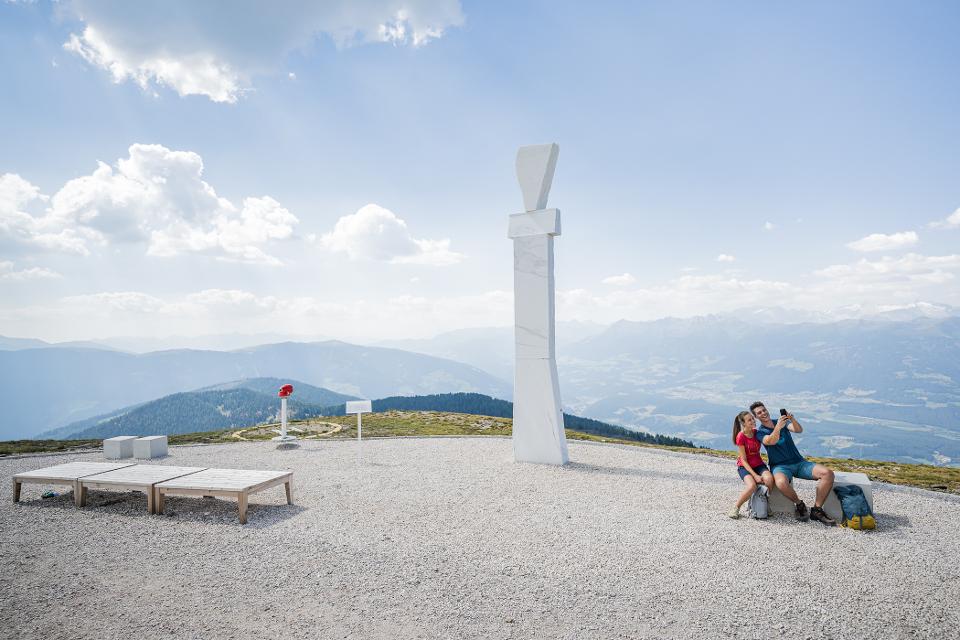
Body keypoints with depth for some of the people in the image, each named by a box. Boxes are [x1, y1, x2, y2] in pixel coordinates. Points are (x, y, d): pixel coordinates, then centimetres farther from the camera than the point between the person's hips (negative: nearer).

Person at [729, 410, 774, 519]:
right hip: (744, 466, -4)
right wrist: (755, 475, -22)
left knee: (769, 479, -30)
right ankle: (735, 508, -11)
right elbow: (743, 460, -15)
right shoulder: (741, 437, -16)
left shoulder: (757, 432, -1)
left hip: (758, 464, 4)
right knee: (752, 486, -33)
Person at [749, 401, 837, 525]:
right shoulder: (760, 432, -1)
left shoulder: (783, 422, 11)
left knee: (828, 473, -19)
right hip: (780, 466, -4)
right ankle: (799, 505, -9)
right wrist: (778, 427, -41)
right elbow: (771, 441, -23)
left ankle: (817, 510, -10)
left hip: (798, 462, 4)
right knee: (781, 482, -39)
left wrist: (793, 420, -30)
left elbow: (799, 430, -9)